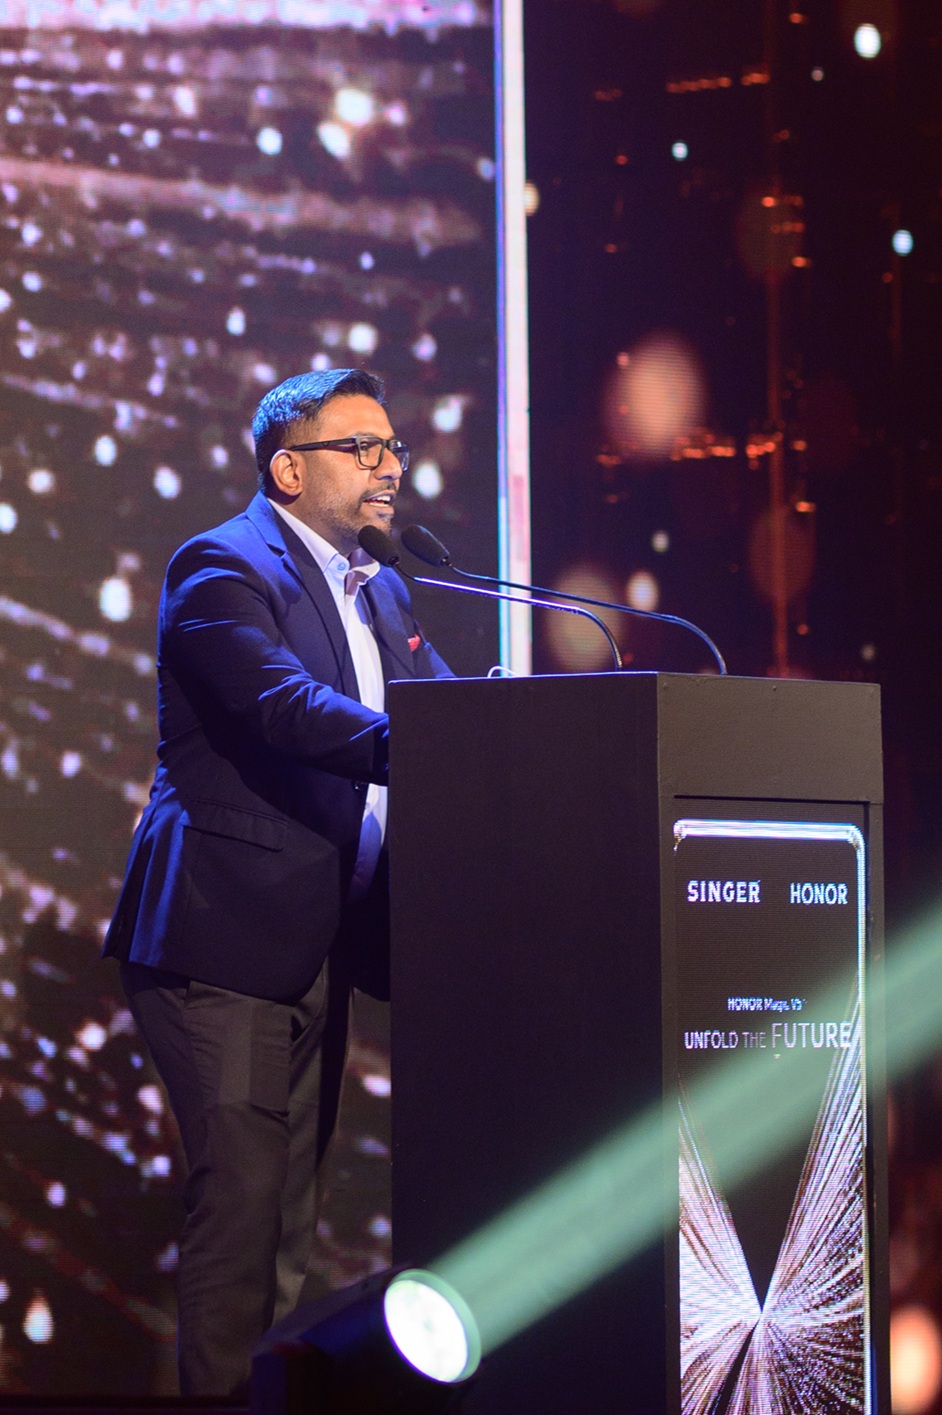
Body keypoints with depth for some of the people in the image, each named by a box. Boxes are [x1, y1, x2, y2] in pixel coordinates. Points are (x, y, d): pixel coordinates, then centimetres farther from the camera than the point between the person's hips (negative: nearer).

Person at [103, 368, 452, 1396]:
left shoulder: (378, 589, 19)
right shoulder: (223, 568, -9)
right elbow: (286, 705, -25)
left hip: (320, 947, 9)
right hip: (226, 938, -9)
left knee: (291, 1208, 12)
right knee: (240, 1204, -11)